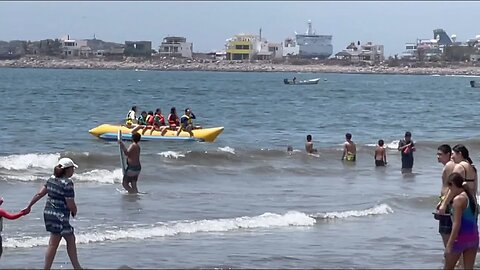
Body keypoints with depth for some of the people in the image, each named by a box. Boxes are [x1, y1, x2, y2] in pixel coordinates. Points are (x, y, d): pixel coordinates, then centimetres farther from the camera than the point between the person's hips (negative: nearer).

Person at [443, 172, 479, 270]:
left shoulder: (458, 199, -15)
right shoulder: (472, 197, 9)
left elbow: (457, 224, -19)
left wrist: (449, 244, -19)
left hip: (461, 237, -7)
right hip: (473, 236, 7)